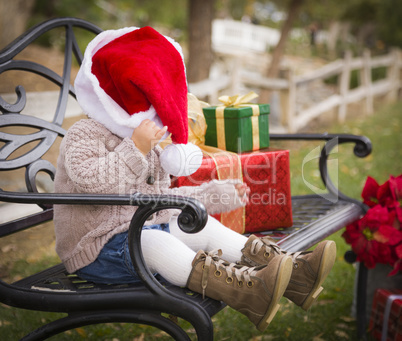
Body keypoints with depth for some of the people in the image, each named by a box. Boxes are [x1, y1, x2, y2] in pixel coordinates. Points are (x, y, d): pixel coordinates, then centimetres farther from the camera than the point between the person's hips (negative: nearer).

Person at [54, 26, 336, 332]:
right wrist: (135, 149, -28)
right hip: (99, 249, -9)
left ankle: (293, 273, -21)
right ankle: (244, 291, -61)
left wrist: (215, 195, 24)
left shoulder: (148, 144, 19)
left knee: (203, 227, -7)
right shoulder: (84, 136, -10)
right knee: (153, 241, -37)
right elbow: (91, 183, -30)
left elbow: (160, 198, 26)